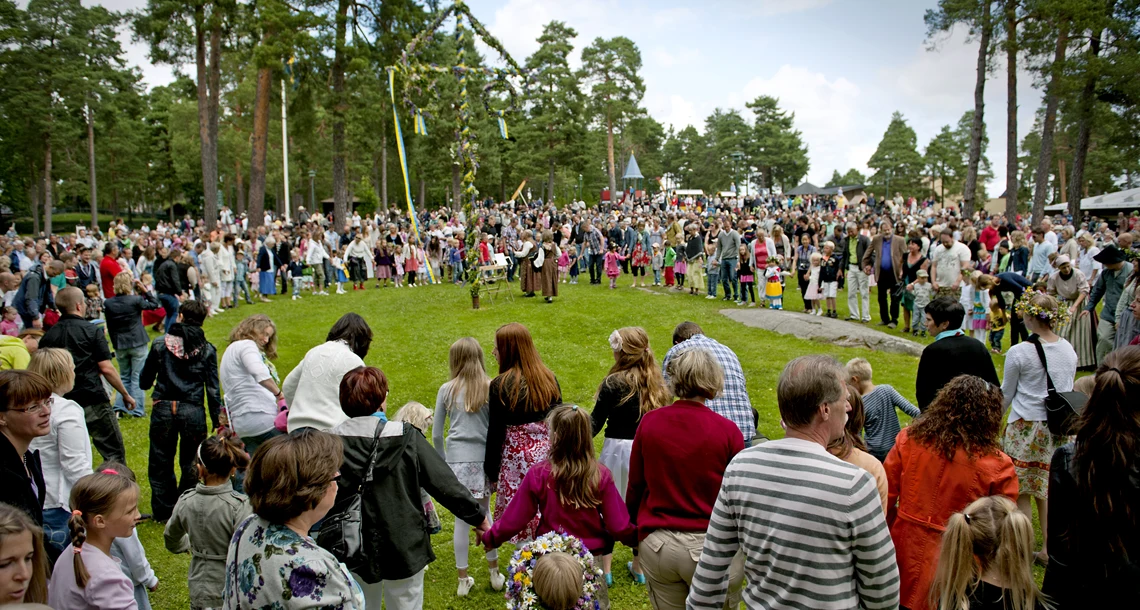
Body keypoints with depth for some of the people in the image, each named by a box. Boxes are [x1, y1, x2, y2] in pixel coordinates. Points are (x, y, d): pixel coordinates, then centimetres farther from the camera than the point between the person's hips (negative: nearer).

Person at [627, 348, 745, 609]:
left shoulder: (649, 423, -6)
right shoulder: (727, 431, -13)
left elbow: (635, 486, 2)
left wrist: (634, 528, 18)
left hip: (656, 545, 3)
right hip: (712, 548, -2)